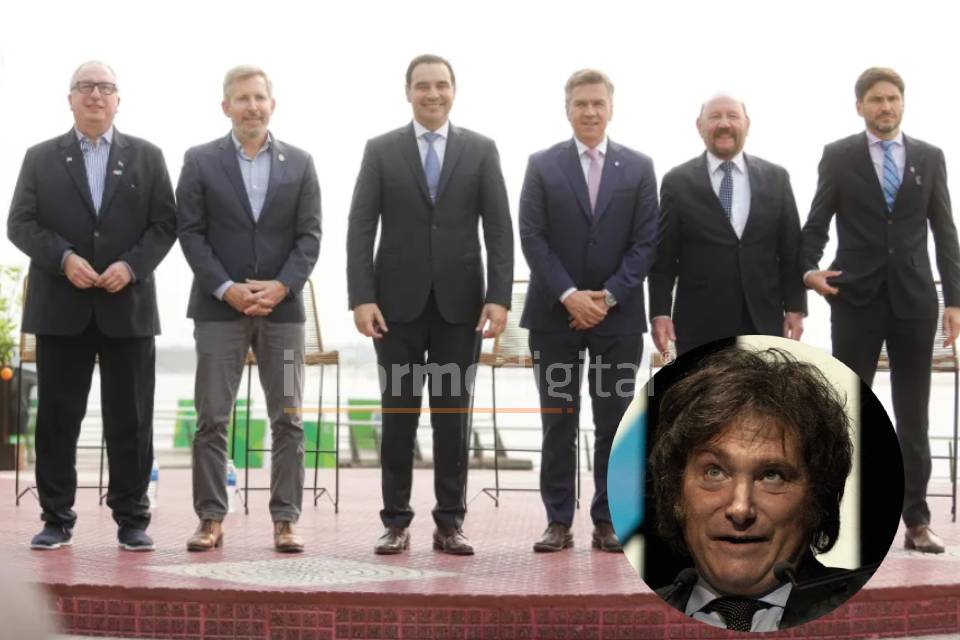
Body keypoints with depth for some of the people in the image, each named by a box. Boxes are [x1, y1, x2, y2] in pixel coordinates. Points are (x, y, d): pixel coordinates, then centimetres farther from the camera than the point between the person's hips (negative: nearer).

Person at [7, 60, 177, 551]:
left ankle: (132, 520, 8)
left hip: (128, 306, 0)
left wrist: (132, 265, -12)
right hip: (60, 307, 0)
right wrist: (63, 259, -14)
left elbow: (165, 224, 4)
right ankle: (57, 518, 10)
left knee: (130, 420, 2)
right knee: (57, 418, 3)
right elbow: (20, 223, 3)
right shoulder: (41, 157, 10)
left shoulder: (147, 157, 11)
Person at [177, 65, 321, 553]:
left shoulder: (299, 164, 8)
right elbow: (190, 232, -1)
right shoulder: (200, 161, 4)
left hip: (283, 307, 1)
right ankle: (210, 519, 5)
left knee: (288, 420, 1)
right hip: (219, 308, -1)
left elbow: (309, 236, 4)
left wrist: (282, 286, -11)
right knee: (211, 419, -1)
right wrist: (227, 289, -12)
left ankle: (285, 520, 5)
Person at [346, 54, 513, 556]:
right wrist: (361, 298, -9)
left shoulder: (481, 150, 5)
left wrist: (499, 297, -8)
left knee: (453, 415, 4)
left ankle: (450, 523, 11)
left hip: (459, 303, 1)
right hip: (398, 303, 0)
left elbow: (498, 229, 2)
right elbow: (361, 230, 0)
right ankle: (396, 522, 11)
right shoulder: (381, 151, 4)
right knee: (398, 416, 4)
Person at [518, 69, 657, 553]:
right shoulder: (542, 166, 4)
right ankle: (558, 522, 8)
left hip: (618, 314, 1)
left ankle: (607, 521, 10)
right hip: (554, 313, 0)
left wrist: (609, 296, -10)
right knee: (558, 422, 2)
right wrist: (568, 294, -13)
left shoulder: (638, 167, 6)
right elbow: (532, 237, -2)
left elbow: (645, 241, 1)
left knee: (614, 421, 2)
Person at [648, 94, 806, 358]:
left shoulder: (776, 178, 8)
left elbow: (791, 250, 8)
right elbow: (663, 256, 2)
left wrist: (795, 307, 3)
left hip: (763, 321, 2)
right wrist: (660, 312, -6)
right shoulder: (678, 181, 2)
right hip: (699, 324, -2)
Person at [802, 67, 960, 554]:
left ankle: (917, 521, 10)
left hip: (914, 298, 2)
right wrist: (810, 268, -14)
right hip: (856, 298, -2)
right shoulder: (838, 156, 4)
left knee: (913, 414, 5)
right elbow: (817, 222, 4)